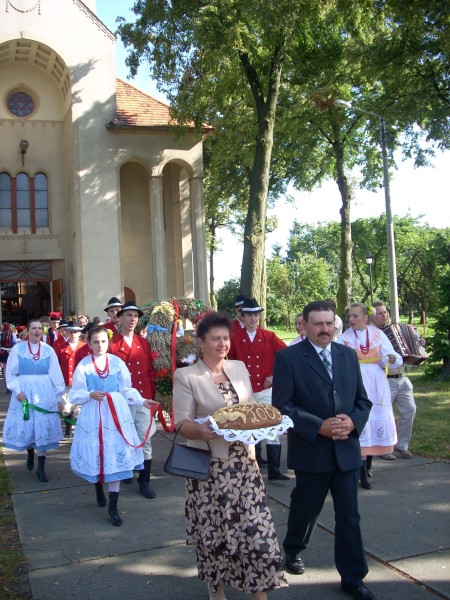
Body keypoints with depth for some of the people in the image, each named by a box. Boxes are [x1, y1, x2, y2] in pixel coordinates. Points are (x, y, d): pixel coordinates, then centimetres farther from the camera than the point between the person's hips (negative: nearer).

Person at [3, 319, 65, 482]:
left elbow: (55, 374, 2)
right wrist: (17, 391, -11)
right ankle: (30, 453, 39)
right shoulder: (18, 349, -2)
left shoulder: (48, 350, 1)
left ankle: (41, 468, 10)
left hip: (44, 393, 0)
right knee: (25, 427, 7)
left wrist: (58, 396, 3)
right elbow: (11, 373, 1)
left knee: (44, 428, 1)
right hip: (24, 392, 0)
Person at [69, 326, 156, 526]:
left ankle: (113, 505, 3)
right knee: (96, 452, 7)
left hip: (116, 414, 1)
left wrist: (142, 401, -7)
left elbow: (127, 390, 5)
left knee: (115, 456, -3)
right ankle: (99, 487, 38)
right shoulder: (83, 365, -2)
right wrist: (90, 395, -20)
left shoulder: (117, 363, 2)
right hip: (93, 415, 0)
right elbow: (75, 394, -2)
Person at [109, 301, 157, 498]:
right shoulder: (112, 344, -4)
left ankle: (144, 481, 12)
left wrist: (152, 394, 10)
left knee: (146, 440, 2)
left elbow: (150, 370, 12)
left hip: (143, 399, 3)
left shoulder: (143, 343, 9)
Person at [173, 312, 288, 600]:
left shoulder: (239, 367, 7)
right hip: (209, 466, -4)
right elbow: (181, 422, -11)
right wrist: (200, 430, -32)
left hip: (244, 461, 4)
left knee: (256, 526, 1)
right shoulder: (186, 376, -7)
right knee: (213, 530, 8)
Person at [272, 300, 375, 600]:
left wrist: (353, 422, -12)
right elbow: (282, 406, -12)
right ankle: (293, 550, 45)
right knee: (306, 507, 16)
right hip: (311, 450, -3)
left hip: (347, 449, 3)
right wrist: (319, 427, -20)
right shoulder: (288, 357, -9)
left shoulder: (349, 355, 6)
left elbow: (363, 400, 9)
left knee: (349, 516, 8)